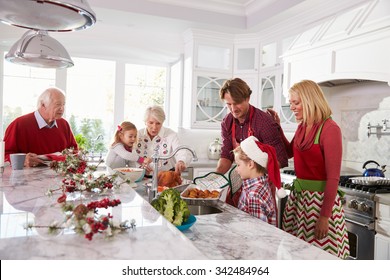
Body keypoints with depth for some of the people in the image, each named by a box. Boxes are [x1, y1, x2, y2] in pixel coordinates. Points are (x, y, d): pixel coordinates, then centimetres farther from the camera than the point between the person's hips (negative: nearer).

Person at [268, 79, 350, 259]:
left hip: (320, 199, -7)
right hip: (298, 196, 7)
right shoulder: (302, 127, 7)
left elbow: (333, 177, -18)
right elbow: (289, 152, 24)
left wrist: (325, 216, -18)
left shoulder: (330, 129, -17)